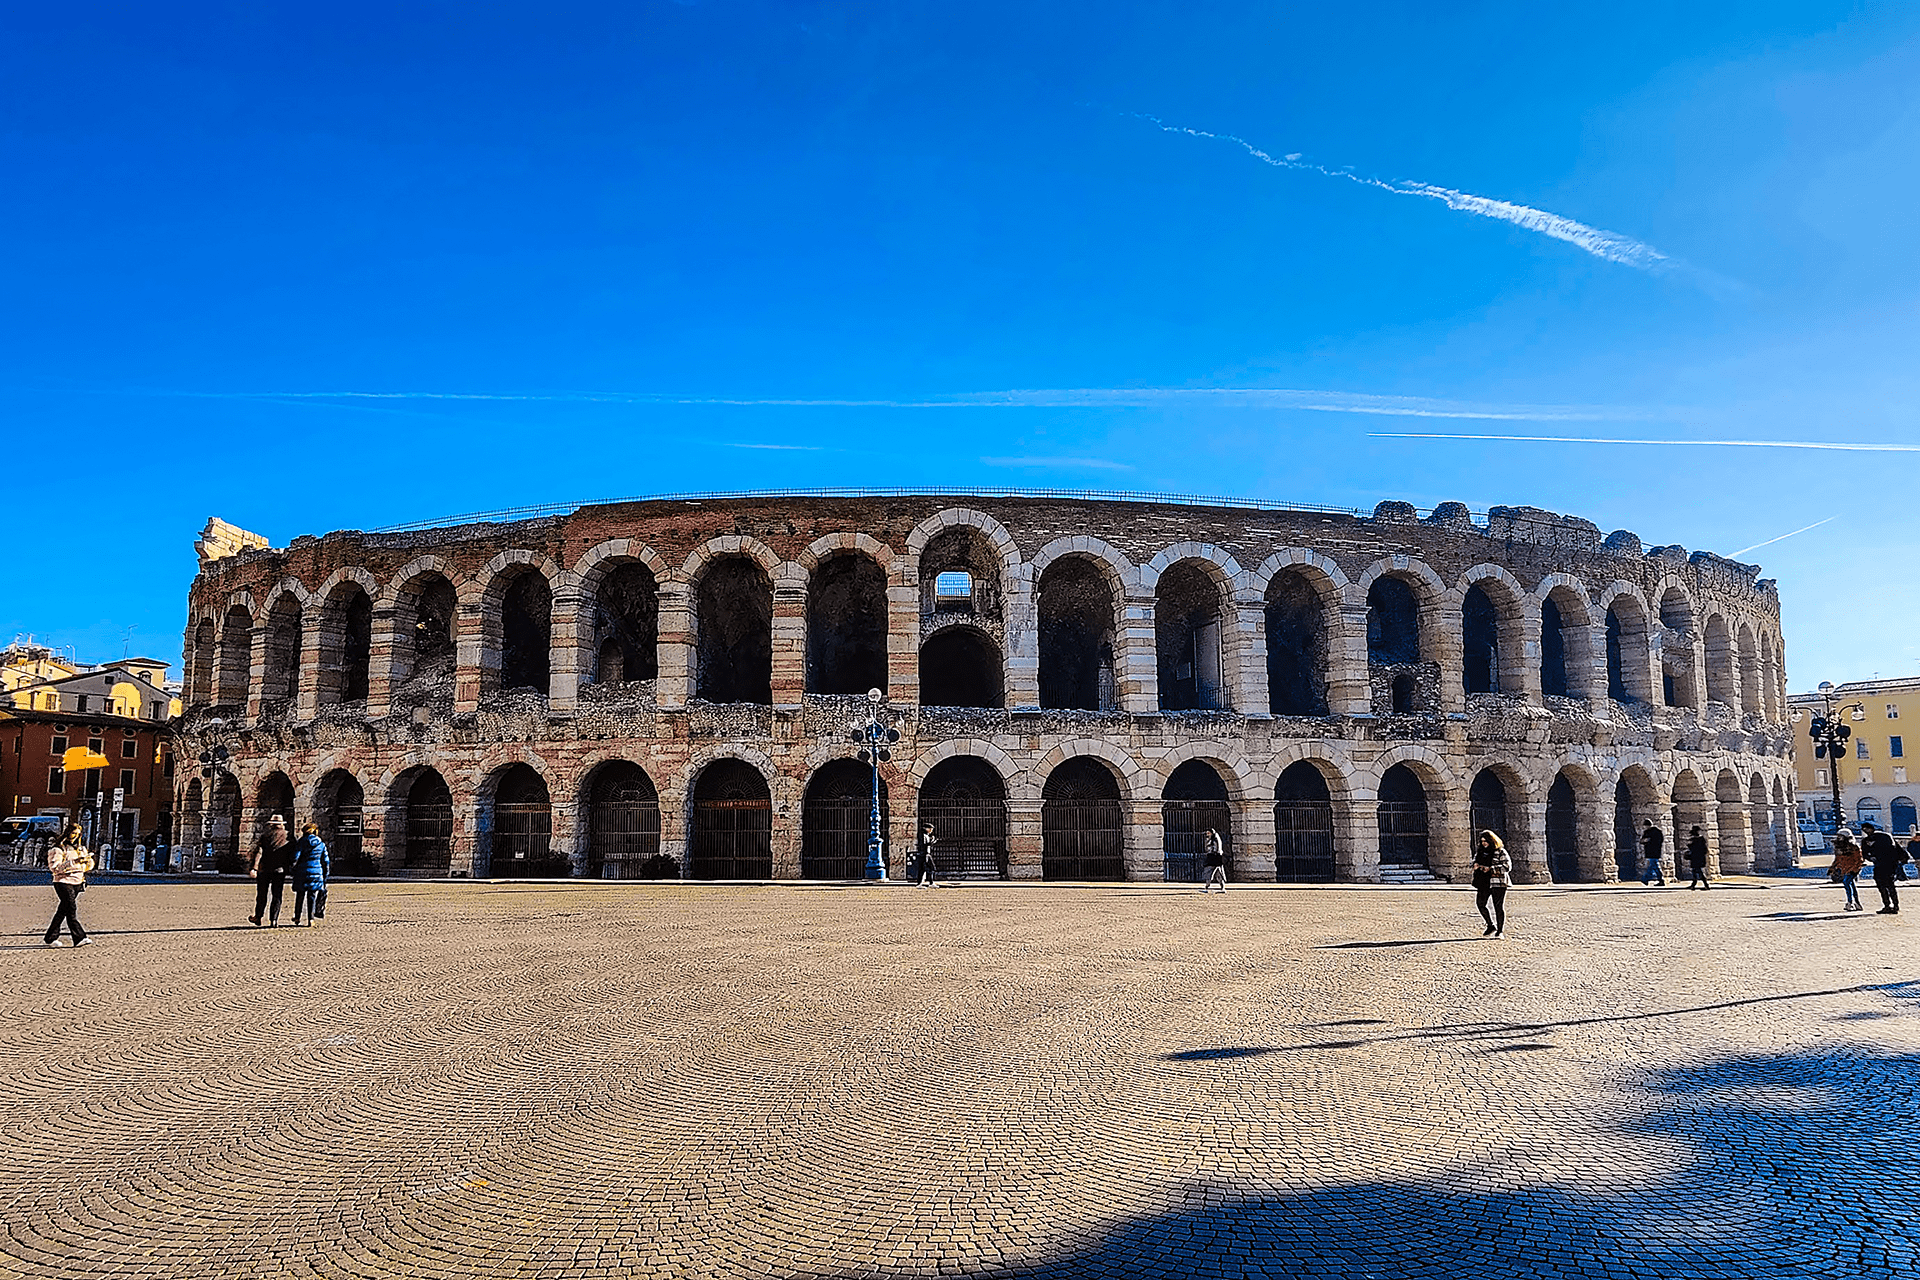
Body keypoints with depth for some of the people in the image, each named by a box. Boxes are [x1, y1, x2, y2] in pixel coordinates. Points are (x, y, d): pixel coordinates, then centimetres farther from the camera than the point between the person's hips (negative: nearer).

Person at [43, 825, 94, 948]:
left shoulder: (81, 848, 14)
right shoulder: (58, 849, -7)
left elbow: (89, 865, 18)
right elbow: (54, 867, -18)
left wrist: (88, 859, -5)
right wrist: (73, 862, -26)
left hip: (77, 883, 7)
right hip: (63, 883, -7)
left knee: (62, 911, 12)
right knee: (71, 909, -14)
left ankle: (51, 937, 21)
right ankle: (79, 938, -17)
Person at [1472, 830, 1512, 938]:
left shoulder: (1500, 852, -5)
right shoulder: (1480, 851, 14)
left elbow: (1507, 866, -11)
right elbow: (1475, 861, 27)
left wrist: (1491, 869, -18)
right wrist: (1476, 865, 3)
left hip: (1497, 882, -6)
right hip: (1483, 882, 6)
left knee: (1498, 906, -3)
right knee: (1480, 903, -1)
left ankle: (1500, 931, 5)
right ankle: (1491, 926, 15)